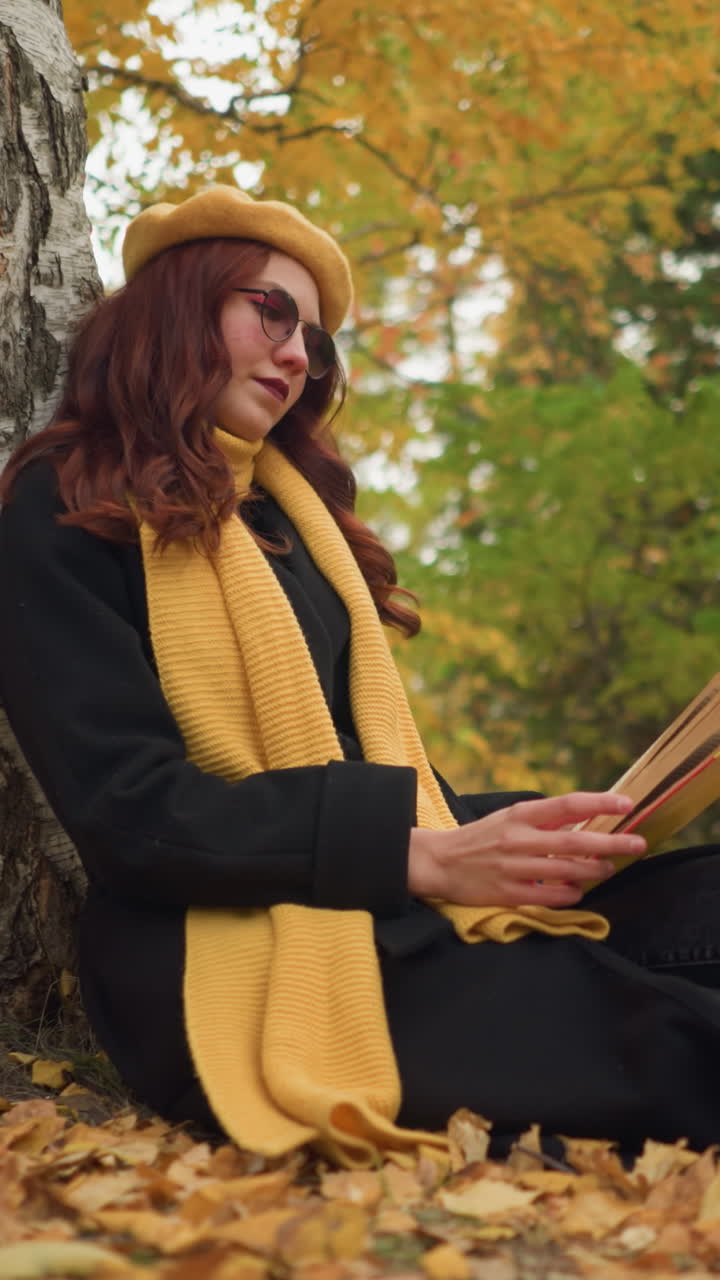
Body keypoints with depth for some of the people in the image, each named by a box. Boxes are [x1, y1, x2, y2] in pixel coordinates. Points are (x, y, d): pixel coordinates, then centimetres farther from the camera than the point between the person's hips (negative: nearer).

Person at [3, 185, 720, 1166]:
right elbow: (129, 808, -13)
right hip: (229, 956, -7)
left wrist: (524, 834, -1)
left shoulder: (286, 508, 22)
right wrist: (422, 855, -21)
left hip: (386, 914, 7)